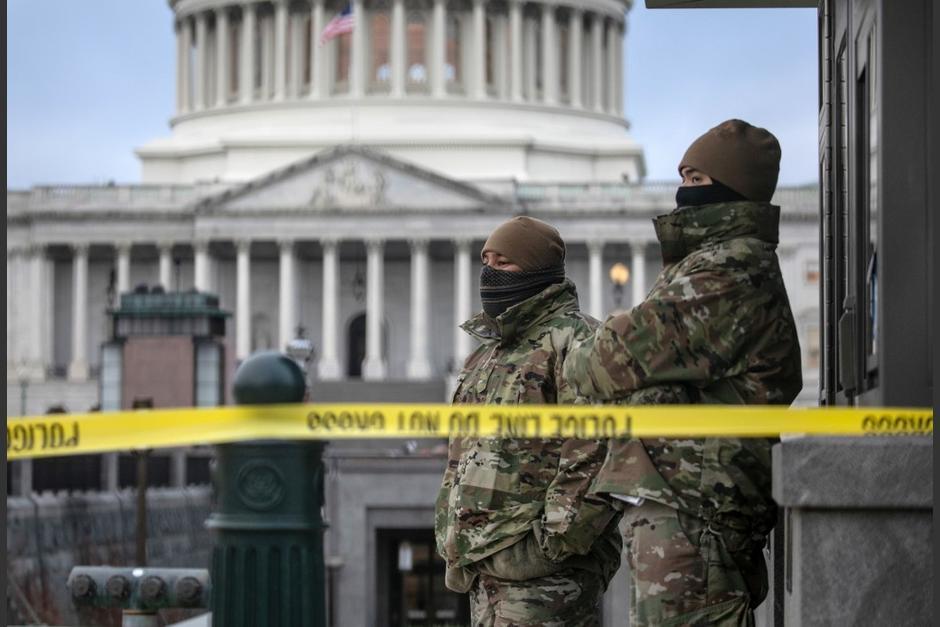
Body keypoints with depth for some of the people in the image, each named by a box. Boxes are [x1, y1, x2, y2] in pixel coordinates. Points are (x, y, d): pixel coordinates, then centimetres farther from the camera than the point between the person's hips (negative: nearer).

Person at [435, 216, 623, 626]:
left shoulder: (573, 340, -9)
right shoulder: (486, 351, 22)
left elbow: (595, 456, -18)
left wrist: (554, 542, -20)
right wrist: (451, 540, 19)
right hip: (484, 570, 10)